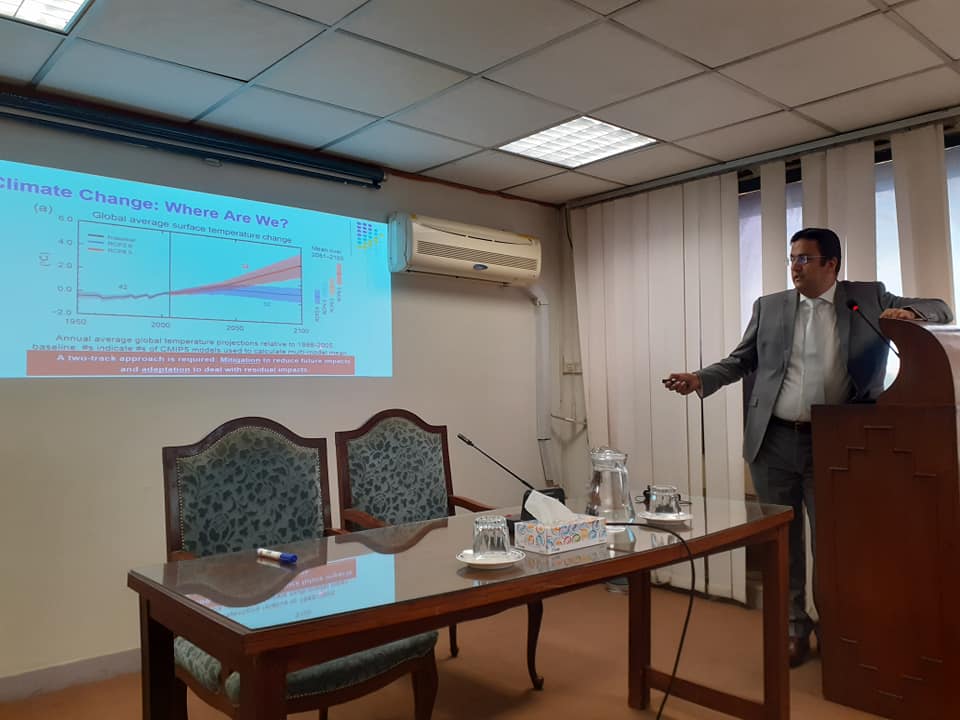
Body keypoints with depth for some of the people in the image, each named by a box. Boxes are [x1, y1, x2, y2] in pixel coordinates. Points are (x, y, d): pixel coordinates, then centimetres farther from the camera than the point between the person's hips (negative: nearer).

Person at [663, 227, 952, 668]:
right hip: (774, 441, 2)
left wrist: (908, 312, -15)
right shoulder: (769, 307, 8)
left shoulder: (870, 298, 4)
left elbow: (940, 311, 7)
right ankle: (794, 629, 26)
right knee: (782, 542, 11)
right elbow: (741, 360, 10)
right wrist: (701, 380, -7)